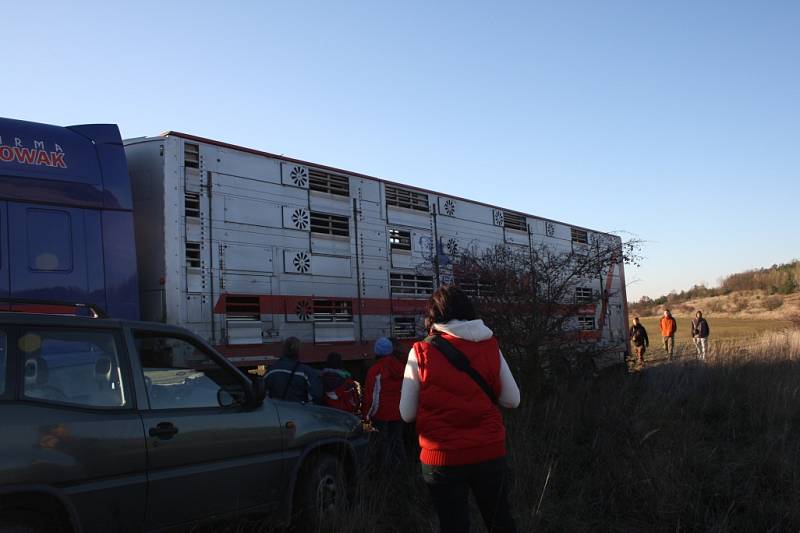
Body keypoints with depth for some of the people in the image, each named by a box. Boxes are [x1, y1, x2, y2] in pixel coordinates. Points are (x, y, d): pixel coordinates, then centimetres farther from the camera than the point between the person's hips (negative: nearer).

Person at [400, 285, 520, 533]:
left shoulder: (421, 353, -8)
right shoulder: (490, 347, -1)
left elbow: (407, 414, -5)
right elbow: (512, 399, 4)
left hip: (443, 458, -2)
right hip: (490, 453, 2)